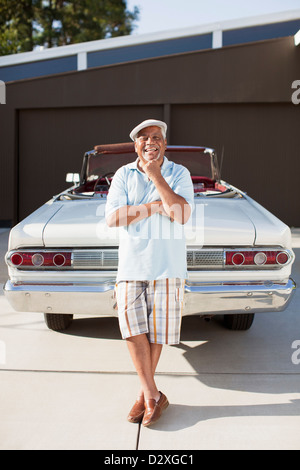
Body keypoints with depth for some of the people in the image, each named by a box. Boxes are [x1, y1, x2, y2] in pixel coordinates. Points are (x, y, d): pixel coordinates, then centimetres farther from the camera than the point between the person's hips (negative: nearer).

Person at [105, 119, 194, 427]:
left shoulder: (179, 174, 2)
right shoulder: (123, 175, 6)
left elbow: (182, 216, -14)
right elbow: (112, 218, -6)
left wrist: (156, 176, -15)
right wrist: (156, 206, -11)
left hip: (167, 265, -1)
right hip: (131, 264, 1)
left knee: (156, 331, 3)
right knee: (132, 324, -12)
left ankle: (145, 393, 20)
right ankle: (153, 395, 0)